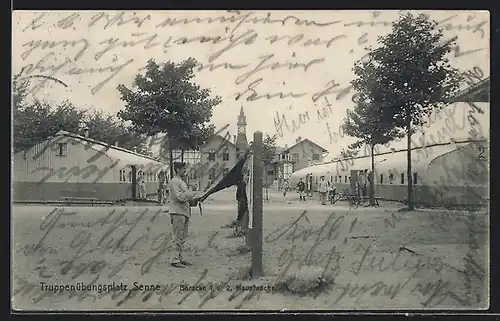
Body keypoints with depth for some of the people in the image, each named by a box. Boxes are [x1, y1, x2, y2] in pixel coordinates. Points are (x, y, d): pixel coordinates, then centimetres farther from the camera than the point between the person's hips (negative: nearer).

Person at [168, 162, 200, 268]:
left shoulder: (182, 182, 19)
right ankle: (175, 260, -2)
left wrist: (195, 199, 7)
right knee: (178, 238, -7)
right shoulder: (174, 182, -10)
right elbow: (180, 197, -18)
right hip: (177, 213, -9)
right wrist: (191, 193, -11)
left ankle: (180, 258, 19)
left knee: (183, 238, 12)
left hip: (185, 212, 9)